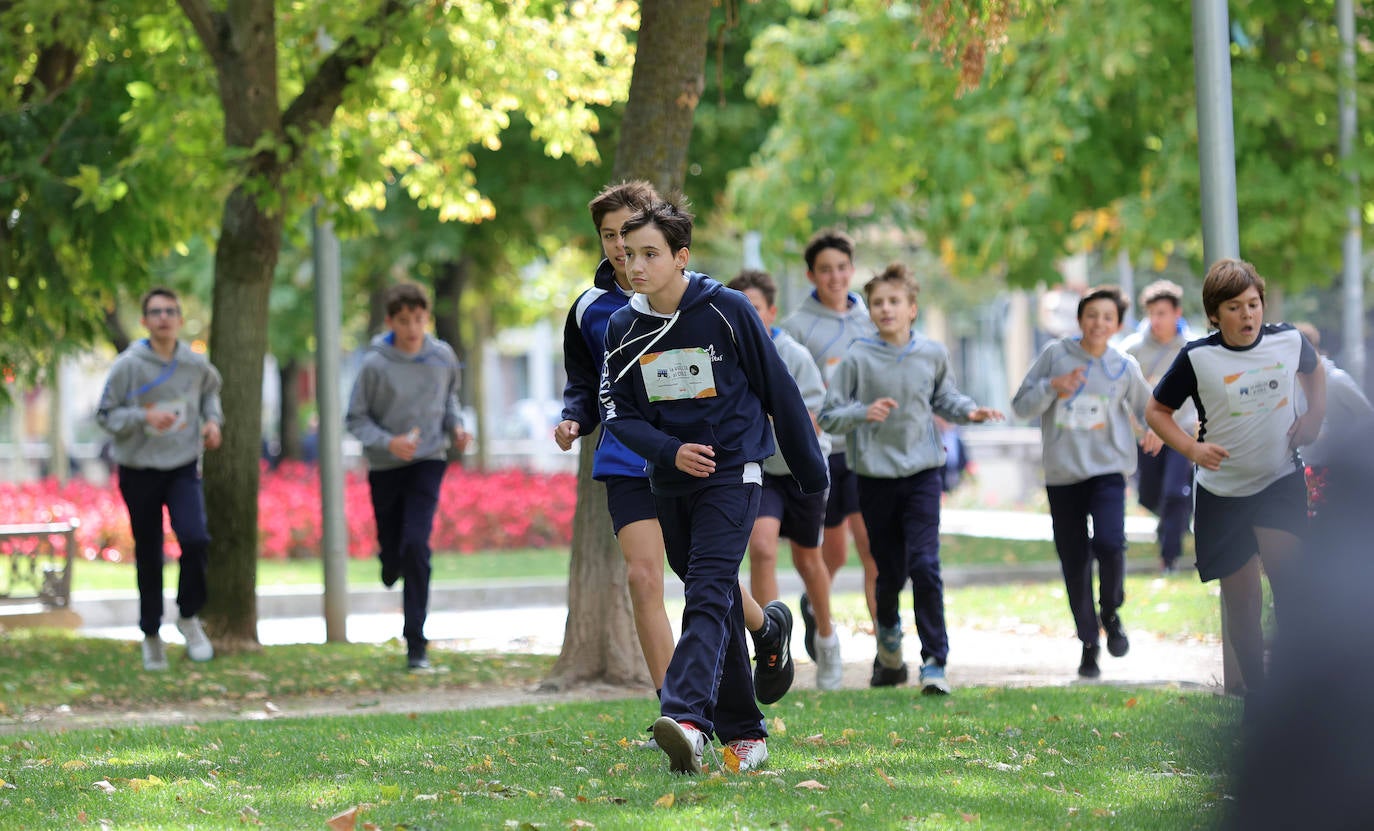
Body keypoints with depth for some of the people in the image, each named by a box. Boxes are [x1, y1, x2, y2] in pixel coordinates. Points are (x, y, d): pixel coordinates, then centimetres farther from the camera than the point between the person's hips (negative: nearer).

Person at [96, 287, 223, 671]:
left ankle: (189, 617, 2)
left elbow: (211, 389, 23)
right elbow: (106, 415, -6)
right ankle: (151, 634, 23)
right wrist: (145, 417, -22)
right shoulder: (128, 365, -10)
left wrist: (212, 419, 5)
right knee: (148, 556, 6)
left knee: (195, 539, -20)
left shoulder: (196, 365, 0)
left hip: (184, 467, 1)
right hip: (139, 470, -1)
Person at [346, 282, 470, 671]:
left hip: (428, 462, 0)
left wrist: (455, 425, 0)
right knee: (391, 548, 7)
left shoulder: (443, 357, -3)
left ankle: (416, 641, -10)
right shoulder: (375, 365, -13)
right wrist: (388, 442, -21)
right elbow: (356, 419, -6)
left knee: (416, 544, -16)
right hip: (385, 466, 0)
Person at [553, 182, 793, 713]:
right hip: (628, 464, 2)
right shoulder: (589, 310, 5)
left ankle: (770, 628, 39)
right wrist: (573, 420, -5)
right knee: (642, 577, -11)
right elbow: (583, 385, 16)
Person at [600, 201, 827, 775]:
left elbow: (778, 391, -2)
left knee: (709, 595, -19)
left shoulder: (727, 311, -10)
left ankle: (686, 717, -36)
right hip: (670, 481, 5)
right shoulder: (623, 329, 1)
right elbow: (619, 414, 2)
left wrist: (813, 474, 4)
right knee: (715, 602, 11)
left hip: (731, 472, -5)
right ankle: (743, 733, 18)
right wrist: (670, 451, -17)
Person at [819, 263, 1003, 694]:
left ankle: (934, 661, -9)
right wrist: (864, 413, -23)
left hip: (923, 470, 1)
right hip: (876, 476, -1)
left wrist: (969, 411, 2)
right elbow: (828, 416, -5)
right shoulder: (857, 359, -7)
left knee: (924, 565, -13)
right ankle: (888, 639, 38)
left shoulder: (933, 355, 2)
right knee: (889, 572, 8)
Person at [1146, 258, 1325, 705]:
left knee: (1285, 572, -23)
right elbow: (1156, 410, 0)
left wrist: (1313, 417, 5)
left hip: (1281, 480, 0)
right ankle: (1254, 693, 19)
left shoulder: (1288, 340, -4)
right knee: (1242, 599, 5)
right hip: (1223, 491, 0)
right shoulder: (1198, 358, -11)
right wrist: (1192, 448, -14)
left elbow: (1313, 371, 20)